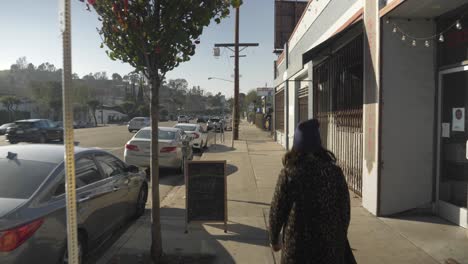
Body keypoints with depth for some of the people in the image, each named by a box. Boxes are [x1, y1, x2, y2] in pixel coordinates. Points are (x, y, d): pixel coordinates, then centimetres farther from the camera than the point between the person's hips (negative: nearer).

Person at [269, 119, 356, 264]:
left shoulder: (289, 173, -14)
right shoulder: (335, 172, -6)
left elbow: (277, 211, -8)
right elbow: (344, 210, 1)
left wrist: (274, 238, 8)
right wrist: (340, 238, 16)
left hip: (298, 245, -2)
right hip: (330, 245, 2)